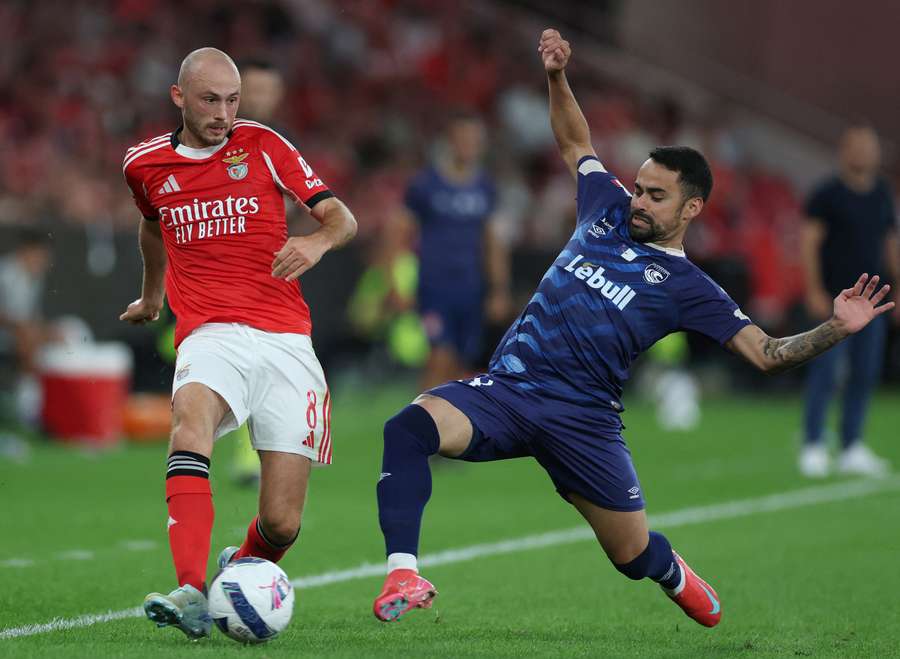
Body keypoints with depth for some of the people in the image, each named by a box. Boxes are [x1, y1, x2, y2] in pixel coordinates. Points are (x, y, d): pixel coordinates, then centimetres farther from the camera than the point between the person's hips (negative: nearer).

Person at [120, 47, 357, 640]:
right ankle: (192, 595, -48)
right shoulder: (146, 164, 11)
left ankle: (242, 566, 31)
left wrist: (318, 241, -18)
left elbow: (342, 218, 5)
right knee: (191, 415, -37)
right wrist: (152, 293, 47)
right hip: (210, 337, 0)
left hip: (285, 340, 0)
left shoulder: (262, 145, 5)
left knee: (281, 523, -7)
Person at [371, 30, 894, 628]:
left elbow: (767, 353, -4)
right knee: (409, 427, -28)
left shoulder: (687, 286, 1)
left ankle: (675, 576, 45)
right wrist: (557, 77, 18)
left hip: (583, 417, -2)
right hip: (505, 389, 2)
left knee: (635, 556, 4)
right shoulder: (608, 210, 12)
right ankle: (403, 577, -33)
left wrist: (837, 328, -19)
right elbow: (576, 142, 30)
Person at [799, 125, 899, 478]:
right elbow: (810, 242, -9)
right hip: (834, 300, -6)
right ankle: (813, 447, -2)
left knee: (865, 375, 6)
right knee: (825, 372, -8)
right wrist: (814, 291, -16)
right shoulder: (827, 193, -5)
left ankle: (852, 449, 13)